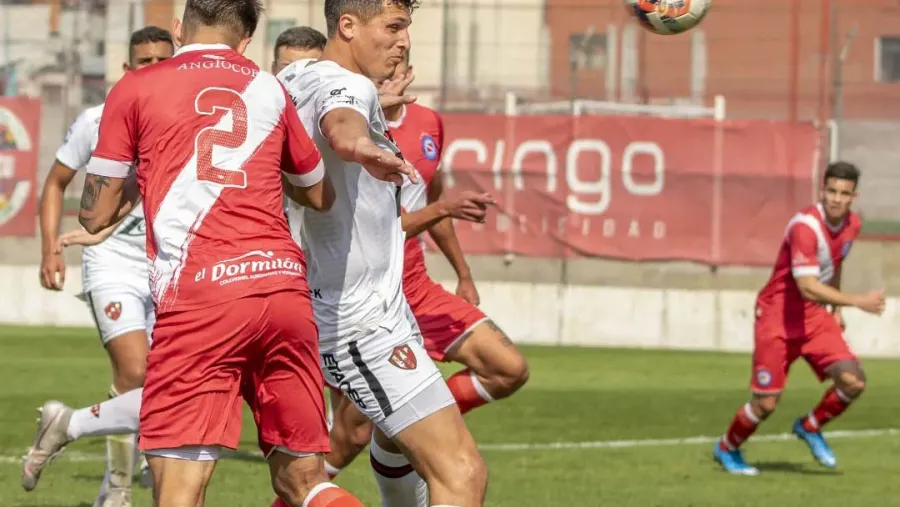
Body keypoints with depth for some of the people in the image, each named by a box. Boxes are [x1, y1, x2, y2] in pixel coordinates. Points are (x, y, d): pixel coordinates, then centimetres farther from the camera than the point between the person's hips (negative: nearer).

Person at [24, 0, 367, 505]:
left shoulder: (136, 89, 10)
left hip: (198, 297, -4)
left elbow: (96, 214, 12)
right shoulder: (270, 89, 19)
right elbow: (321, 195, 33)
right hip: (286, 288, 4)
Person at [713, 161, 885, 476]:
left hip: (815, 316, 6)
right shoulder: (805, 226, -25)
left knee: (853, 381, -11)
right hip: (778, 317, -6)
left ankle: (810, 427, 17)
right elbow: (807, 287, -32)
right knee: (766, 403, -4)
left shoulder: (852, 225, 0)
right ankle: (727, 448, 26)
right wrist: (858, 301, -36)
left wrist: (836, 309, 15)